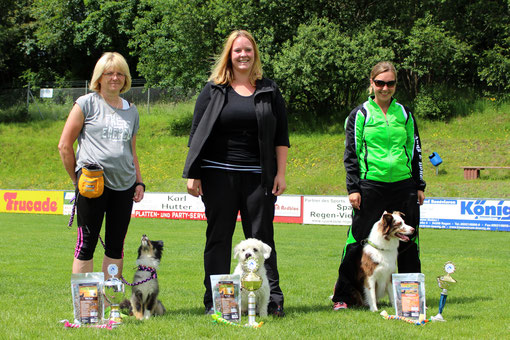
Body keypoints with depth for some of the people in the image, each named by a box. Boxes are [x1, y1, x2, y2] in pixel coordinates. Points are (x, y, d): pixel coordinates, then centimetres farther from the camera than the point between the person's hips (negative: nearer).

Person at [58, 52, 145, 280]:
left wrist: (139, 182, 14)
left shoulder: (131, 111, 16)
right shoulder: (87, 104, 1)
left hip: (124, 185, 5)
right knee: (87, 242, -3)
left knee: (116, 245, 6)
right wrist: (77, 179, 2)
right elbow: (64, 145, 2)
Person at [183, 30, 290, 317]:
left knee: (262, 237, 1)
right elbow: (197, 134, 5)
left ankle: (273, 300, 2)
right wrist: (193, 175, -1)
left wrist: (281, 173, 1)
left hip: (259, 176, 0)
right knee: (218, 237, 3)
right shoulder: (214, 91, 7)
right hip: (219, 175, 0)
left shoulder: (269, 91, 10)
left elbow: (282, 137, 9)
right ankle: (214, 302, 8)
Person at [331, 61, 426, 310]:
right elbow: (351, 154, 2)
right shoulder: (360, 115, 3)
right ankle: (342, 296, 4)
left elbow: (415, 151, 16)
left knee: (408, 241, 6)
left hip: (404, 186, 3)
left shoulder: (404, 114, 12)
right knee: (357, 239, -3)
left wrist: (419, 186, 11)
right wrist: (353, 188, -5)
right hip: (371, 185, -3)